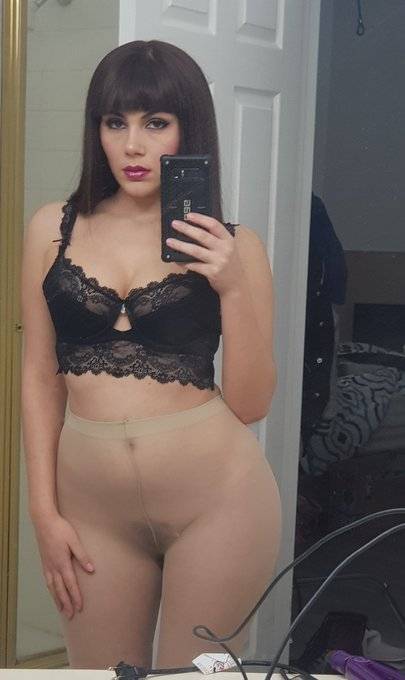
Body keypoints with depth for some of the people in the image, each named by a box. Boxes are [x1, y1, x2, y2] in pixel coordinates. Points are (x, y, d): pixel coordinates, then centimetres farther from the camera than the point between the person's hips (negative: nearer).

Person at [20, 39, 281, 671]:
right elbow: (40, 378, 5)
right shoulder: (53, 228, 2)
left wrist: (233, 287, -15)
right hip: (92, 506, 2)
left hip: (216, 499, -1)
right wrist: (44, 511, 3)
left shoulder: (233, 245, -2)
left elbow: (250, 404, -3)